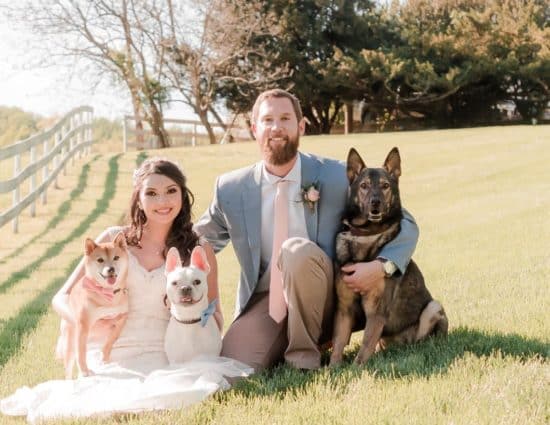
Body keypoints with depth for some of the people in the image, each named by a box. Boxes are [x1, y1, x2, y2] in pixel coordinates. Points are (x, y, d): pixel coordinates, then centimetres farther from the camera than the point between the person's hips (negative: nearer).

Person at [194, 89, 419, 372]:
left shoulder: (337, 177, -6)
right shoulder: (231, 189, 0)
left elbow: (404, 224, -1)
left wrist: (382, 266, -20)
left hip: (321, 304, -2)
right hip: (263, 303, 2)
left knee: (298, 250, -32)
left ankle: (304, 354, -15)